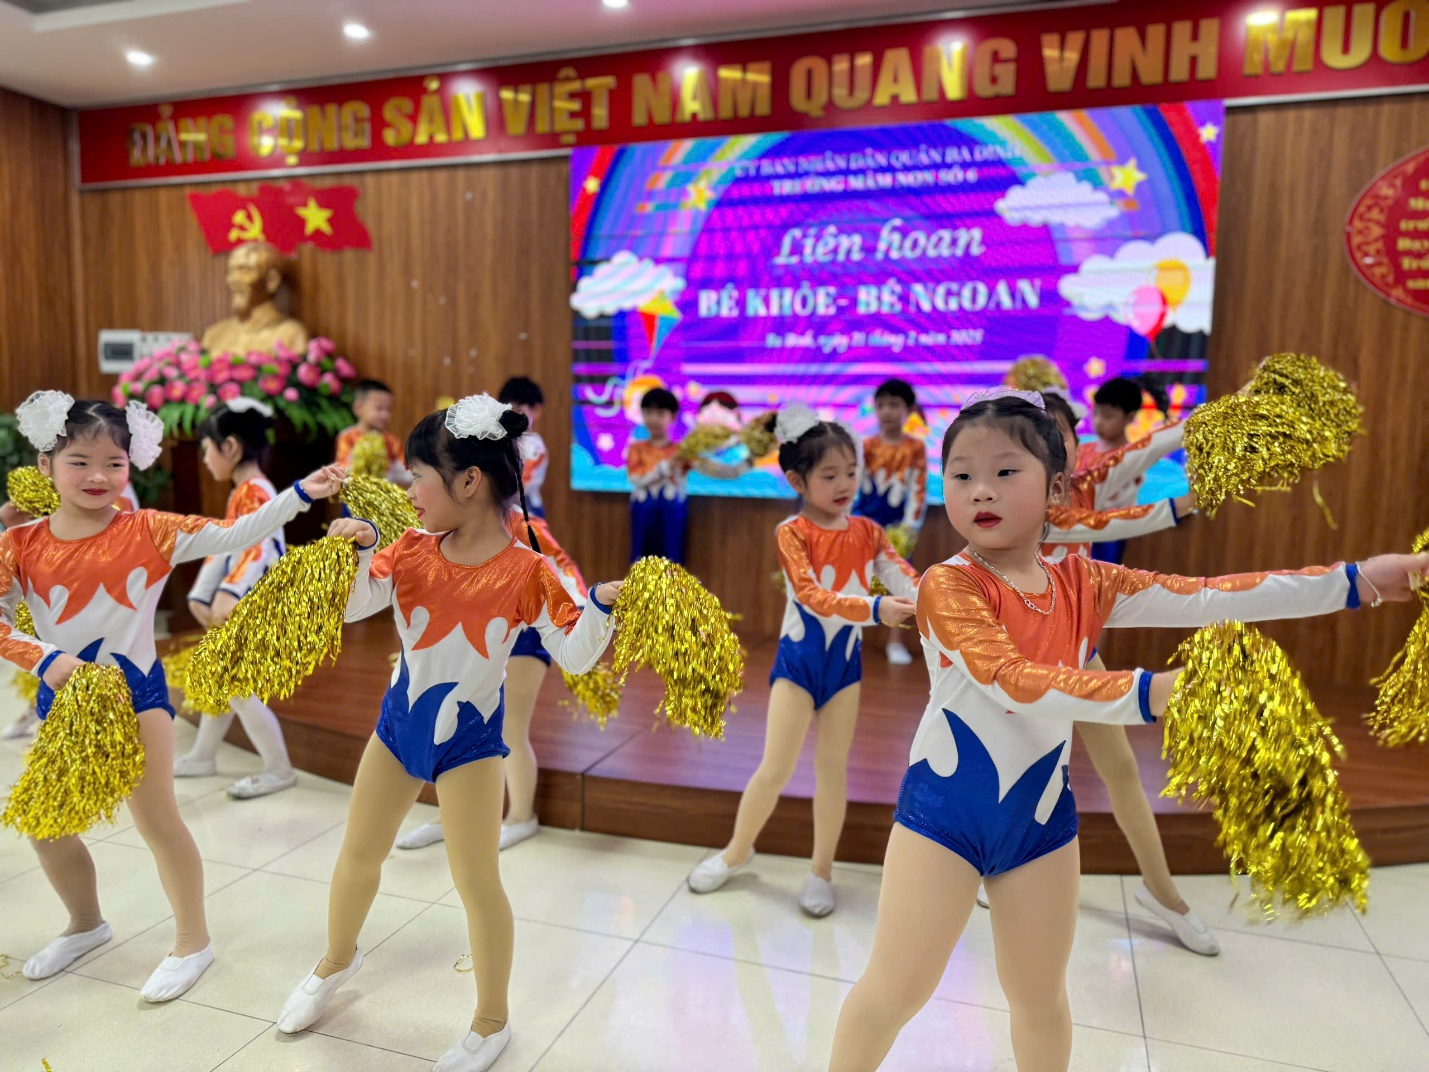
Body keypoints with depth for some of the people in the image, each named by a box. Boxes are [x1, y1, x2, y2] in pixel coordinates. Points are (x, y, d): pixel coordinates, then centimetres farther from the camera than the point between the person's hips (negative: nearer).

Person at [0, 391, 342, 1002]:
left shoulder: (149, 532, -11)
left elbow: (233, 535, -21)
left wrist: (300, 495, -31)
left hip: (135, 690, -4)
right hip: (59, 697, 4)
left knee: (157, 819, -1)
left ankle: (193, 941, 18)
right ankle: (87, 924, 43)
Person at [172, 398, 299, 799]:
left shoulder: (256, 494, -19)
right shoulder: (241, 494, 13)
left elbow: (260, 548, -33)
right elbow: (221, 547, 17)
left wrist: (230, 595, -43)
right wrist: (201, 594, 16)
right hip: (235, 611, 10)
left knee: (240, 691, -5)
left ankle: (279, 770, 7)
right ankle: (202, 756, 38)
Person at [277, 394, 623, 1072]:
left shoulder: (525, 571, -20)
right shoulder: (413, 550, -8)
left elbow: (574, 656, -20)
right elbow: (351, 605, -12)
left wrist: (600, 606, -38)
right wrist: (356, 553, -29)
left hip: (471, 736, -5)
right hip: (401, 719, 5)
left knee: (477, 881, 2)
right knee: (359, 853, 21)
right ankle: (338, 960, 52)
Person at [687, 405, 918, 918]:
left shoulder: (867, 531, 0)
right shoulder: (791, 532, -13)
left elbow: (903, 578, -10)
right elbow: (813, 598, -26)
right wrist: (874, 609, -40)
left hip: (844, 662, 4)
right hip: (797, 660, -3)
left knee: (832, 770, 11)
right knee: (775, 769, 1)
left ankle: (821, 871, 26)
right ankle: (736, 851, 25)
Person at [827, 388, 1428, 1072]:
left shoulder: (1084, 584, 0)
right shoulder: (948, 585, -16)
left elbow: (1209, 601, -3)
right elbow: (1016, 682, -28)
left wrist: (1358, 580, -7)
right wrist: (1153, 693, -38)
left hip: (1042, 815, 5)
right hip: (945, 806, -4)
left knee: (1041, 1000, 20)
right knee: (894, 991, 2)